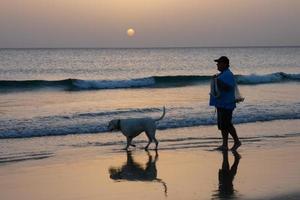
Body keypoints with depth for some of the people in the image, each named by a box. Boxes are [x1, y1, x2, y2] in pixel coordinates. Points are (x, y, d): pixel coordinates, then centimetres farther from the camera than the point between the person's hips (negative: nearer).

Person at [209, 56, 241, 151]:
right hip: (221, 103, 10)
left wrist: (217, 80, -25)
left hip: (226, 104, -10)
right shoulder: (222, 74, 17)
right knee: (222, 125, 8)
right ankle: (224, 145, 10)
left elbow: (228, 88, -27)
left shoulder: (228, 75, -16)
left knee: (226, 125, -8)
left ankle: (237, 141, 6)